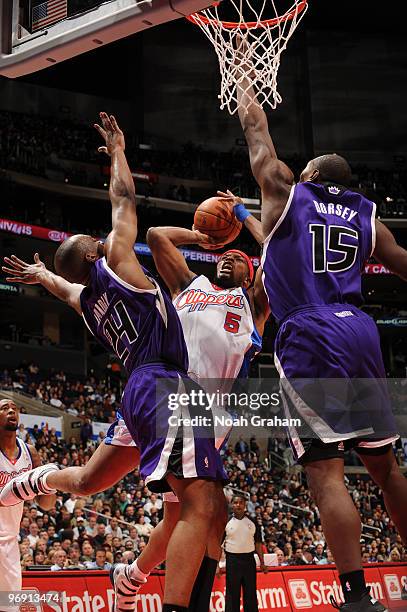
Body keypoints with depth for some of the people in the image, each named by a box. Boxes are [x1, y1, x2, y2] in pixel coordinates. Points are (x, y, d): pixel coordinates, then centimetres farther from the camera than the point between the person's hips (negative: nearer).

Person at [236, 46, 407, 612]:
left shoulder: (286, 193, 9)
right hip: (360, 332, 5)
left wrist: (243, 72, 32)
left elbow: (257, 134, 19)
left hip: (308, 336, -5)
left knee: (325, 468, -9)